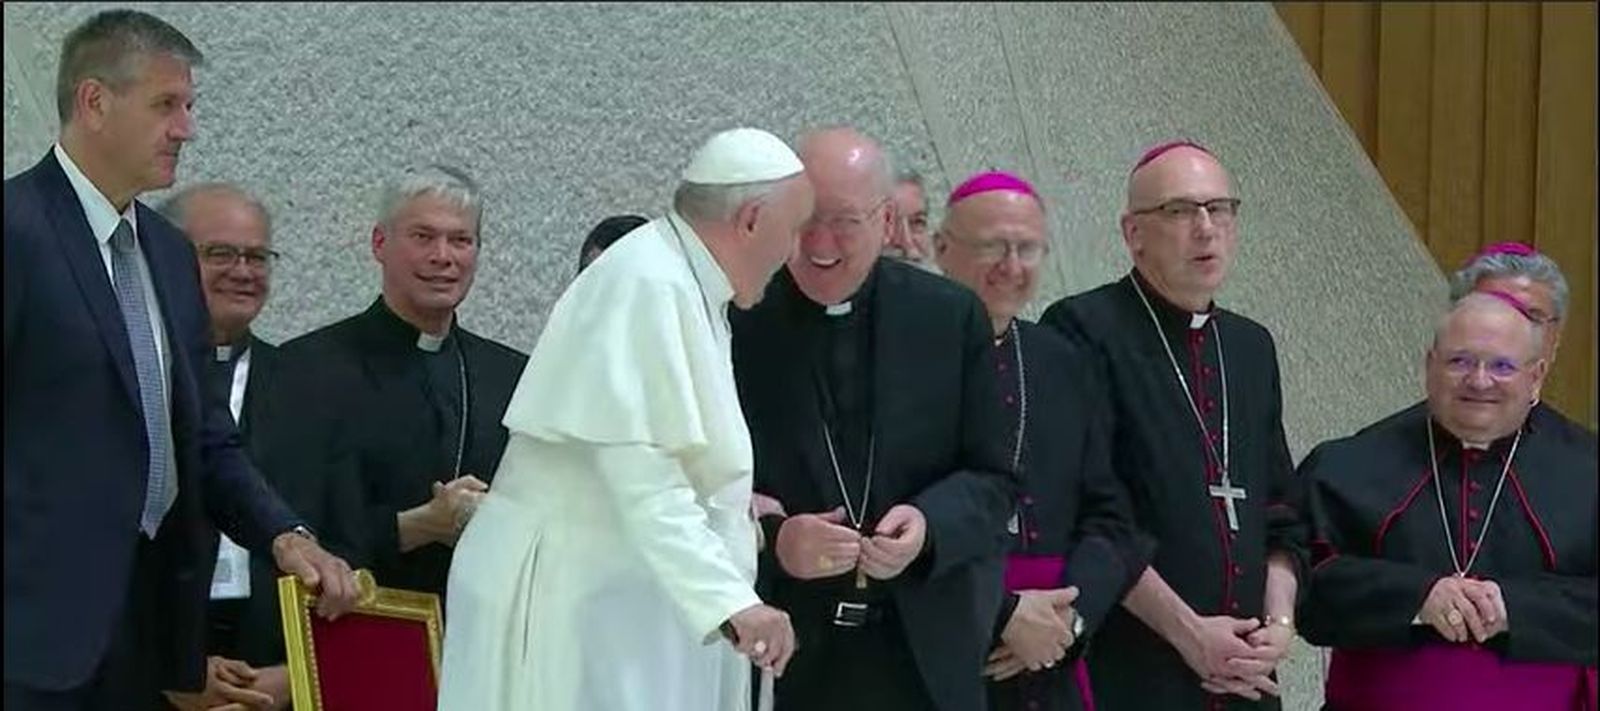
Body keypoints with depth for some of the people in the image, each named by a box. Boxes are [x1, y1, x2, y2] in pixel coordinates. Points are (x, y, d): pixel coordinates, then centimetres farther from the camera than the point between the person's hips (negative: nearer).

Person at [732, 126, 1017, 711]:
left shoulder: (952, 318, 5)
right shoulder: (733, 324, -2)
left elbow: (993, 477, 7)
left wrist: (930, 526, -14)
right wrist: (770, 543, -19)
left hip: (927, 656, 2)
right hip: (782, 656, -2)